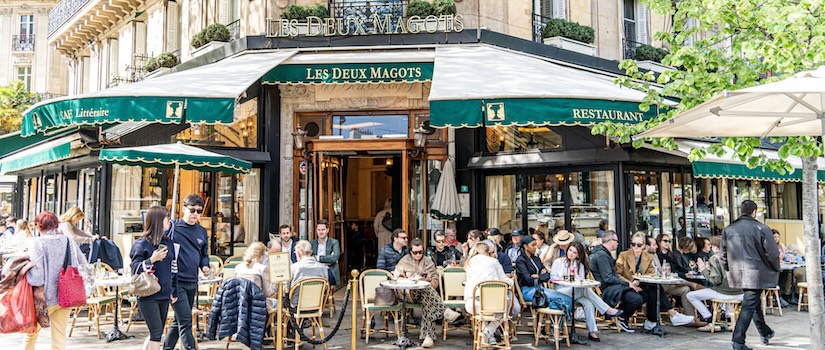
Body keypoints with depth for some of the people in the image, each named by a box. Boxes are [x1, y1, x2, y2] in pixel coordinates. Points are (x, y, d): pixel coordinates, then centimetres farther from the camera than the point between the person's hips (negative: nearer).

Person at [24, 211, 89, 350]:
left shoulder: (40, 243, -13)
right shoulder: (69, 241, 1)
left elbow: (36, 278, -17)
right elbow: (84, 265, 9)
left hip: (46, 297, -4)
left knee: (31, 334, 17)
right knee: (59, 339, 10)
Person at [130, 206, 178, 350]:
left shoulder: (169, 243, 11)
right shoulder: (142, 244, -6)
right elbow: (135, 268, -9)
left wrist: (174, 291, 20)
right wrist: (152, 259, -22)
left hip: (164, 295, 6)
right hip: (147, 295, -6)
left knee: (156, 333, 12)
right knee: (156, 333, -9)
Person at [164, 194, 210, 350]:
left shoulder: (202, 232, 12)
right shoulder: (172, 227, -5)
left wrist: (205, 266, 2)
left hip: (192, 283, 6)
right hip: (175, 281, -6)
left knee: (179, 321, 17)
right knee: (185, 320, -11)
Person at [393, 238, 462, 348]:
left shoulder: (429, 262, 16)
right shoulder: (404, 261, 13)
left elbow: (435, 284, 14)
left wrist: (429, 279, -10)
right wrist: (413, 279, -11)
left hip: (426, 293, 1)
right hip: (409, 294, -1)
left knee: (427, 302, -36)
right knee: (426, 289, -35)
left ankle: (427, 335, -42)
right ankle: (445, 311, -38)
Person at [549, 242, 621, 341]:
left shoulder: (580, 265, 23)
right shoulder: (558, 262, 14)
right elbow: (552, 277, 5)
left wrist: (576, 277, -10)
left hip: (576, 292, 4)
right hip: (562, 291, -4)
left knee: (588, 303, -32)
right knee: (586, 290, -33)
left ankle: (593, 331, -34)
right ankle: (607, 310, -31)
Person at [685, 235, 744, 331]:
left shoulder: (715, 258, -11)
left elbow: (715, 280, -18)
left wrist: (703, 269, -4)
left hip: (723, 294, -7)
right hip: (739, 294, 7)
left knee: (690, 296, 1)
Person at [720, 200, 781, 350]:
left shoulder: (728, 230, 4)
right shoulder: (762, 229, -10)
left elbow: (723, 255, 7)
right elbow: (772, 253, -9)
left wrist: (730, 270, 21)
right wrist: (776, 269, 9)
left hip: (737, 274, 5)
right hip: (756, 274, -5)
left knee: (754, 302, 22)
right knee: (749, 306, -3)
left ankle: (765, 333, 37)